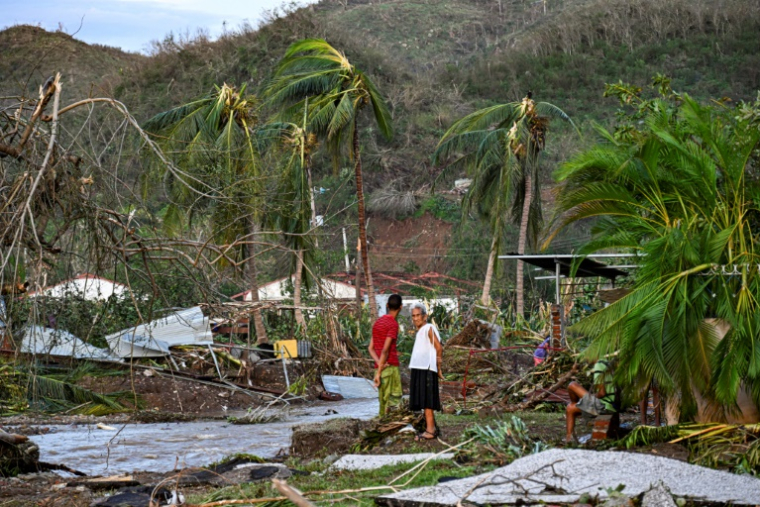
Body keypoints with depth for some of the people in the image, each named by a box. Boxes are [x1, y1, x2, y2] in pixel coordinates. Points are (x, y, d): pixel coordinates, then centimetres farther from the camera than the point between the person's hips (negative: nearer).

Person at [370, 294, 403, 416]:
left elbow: (371, 348, 9)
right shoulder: (394, 325, -9)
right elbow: (385, 350, -17)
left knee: (384, 402, 9)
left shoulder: (377, 323, 16)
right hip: (391, 368, -7)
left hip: (380, 368, 7)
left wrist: (380, 364, -6)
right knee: (393, 401, -9)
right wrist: (378, 373, -17)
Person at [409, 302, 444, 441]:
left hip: (426, 369, -9)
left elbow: (439, 348, -10)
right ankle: (432, 428, 16)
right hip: (418, 369, 9)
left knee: (426, 401, -11)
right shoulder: (420, 331, 21)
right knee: (423, 401, 11)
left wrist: (438, 368, -4)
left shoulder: (429, 328, -6)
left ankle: (430, 430, -13)